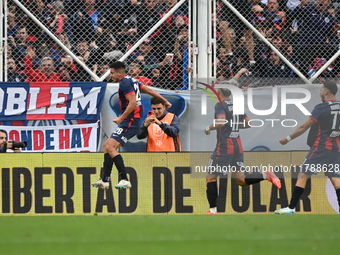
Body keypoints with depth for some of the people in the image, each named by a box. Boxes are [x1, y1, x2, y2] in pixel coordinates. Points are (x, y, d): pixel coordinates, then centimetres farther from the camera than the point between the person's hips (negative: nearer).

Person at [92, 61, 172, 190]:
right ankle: (104, 180, 12)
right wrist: (165, 101, 31)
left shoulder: (125, 83, -13)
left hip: (130, 121, -11)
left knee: (110, 147, -17)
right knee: (107, 146, 12)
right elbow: (149, 90, 23)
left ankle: (124, 180, -20)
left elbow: (133, 103, -22)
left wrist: (121, 118, -18)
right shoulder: (131, 81, 18)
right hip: (130, 122, 11)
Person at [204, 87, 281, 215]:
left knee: (211, 177, 4)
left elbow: (221, 122, -26)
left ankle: (213, 210, 1)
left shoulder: (220, 105, -10)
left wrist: (209, 128, -10)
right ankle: (265, 175, -16)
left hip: (224, 147, -7)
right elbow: (247, 123, 19)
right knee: (241, 180, 6)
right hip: (238, 146, 7)